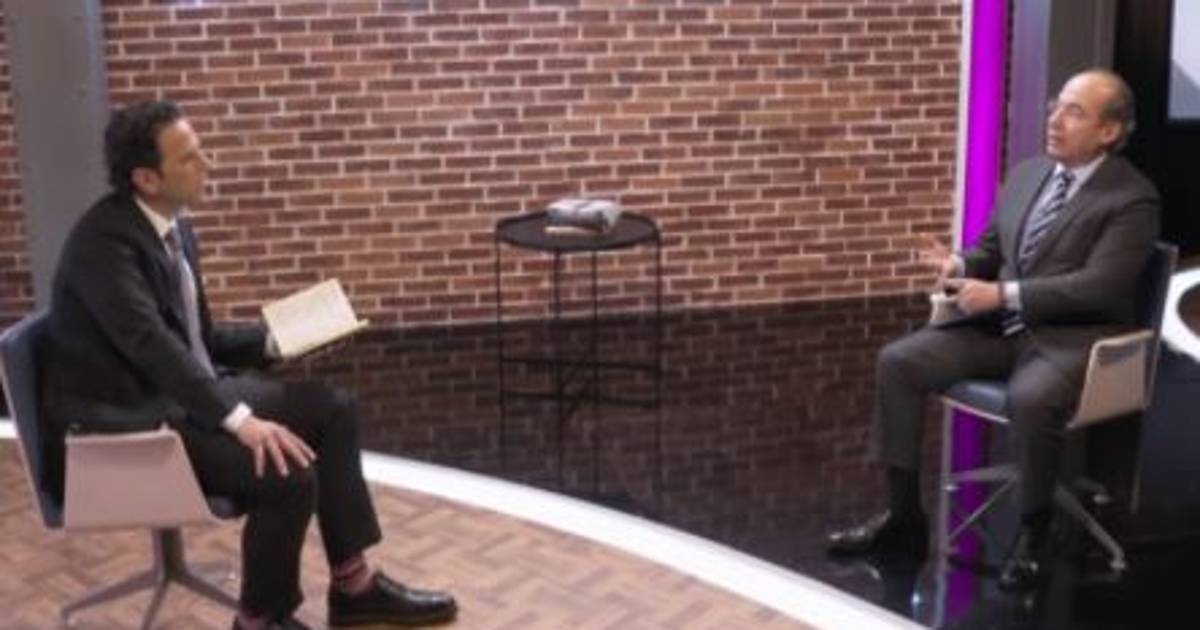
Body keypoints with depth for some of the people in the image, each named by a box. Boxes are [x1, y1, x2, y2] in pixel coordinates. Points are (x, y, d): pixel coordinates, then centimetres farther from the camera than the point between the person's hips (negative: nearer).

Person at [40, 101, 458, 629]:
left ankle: (353, 585, 7)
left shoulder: (175, 228, 9)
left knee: (332, 409, 2)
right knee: (287, 475, -25)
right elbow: (152, 344, -31)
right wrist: (240, 420, -35)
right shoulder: (103, 239, -20)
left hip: (189, 389, 10)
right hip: (131, 416, -10)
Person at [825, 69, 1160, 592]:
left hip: (1075, 337, -7)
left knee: (1030, 399, -38)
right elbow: (990, 248, 20)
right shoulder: (1025, 174, 12)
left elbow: (1098, 287, -20)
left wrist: (1003, 294, -24)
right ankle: (903, 517, -2)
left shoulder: (1132, 198, -10)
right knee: (897, 361, -11)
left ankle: (1031, 535, -13)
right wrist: (959, 266, -5)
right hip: (1000, 326, 7)